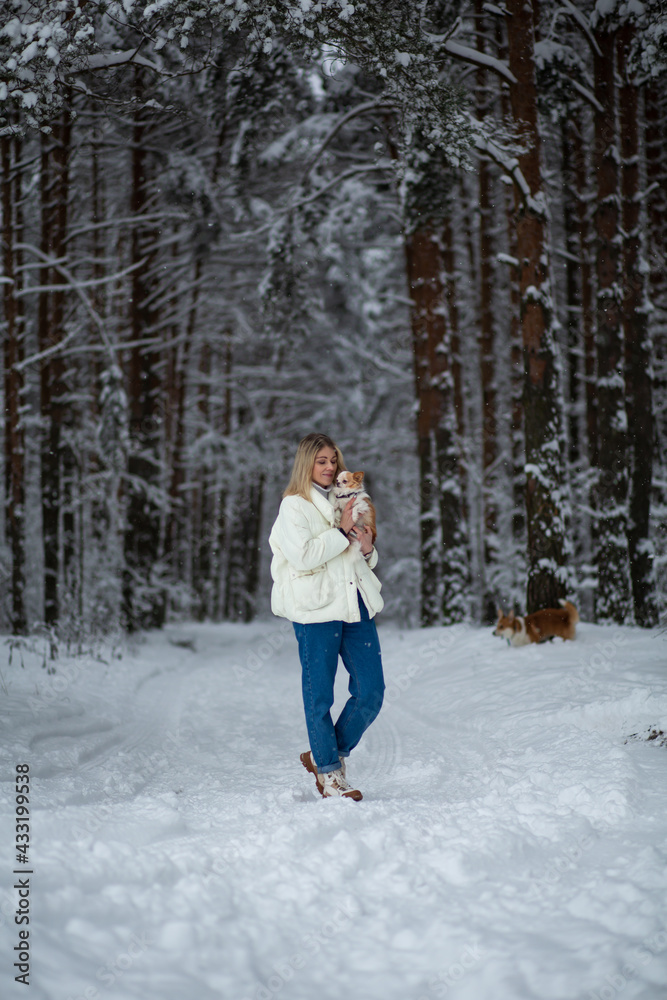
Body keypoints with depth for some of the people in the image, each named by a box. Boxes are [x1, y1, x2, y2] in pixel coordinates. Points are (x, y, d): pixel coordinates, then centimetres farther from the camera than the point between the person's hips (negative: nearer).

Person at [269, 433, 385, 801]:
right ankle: (329, 772, 13)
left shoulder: (343, 501, 20)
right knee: (319, 696, 1)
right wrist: (342, 532, -11)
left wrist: (367, 549, 4)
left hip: (354, 603, 6)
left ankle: (328, 754, 17)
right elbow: (303, 555, -16)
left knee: (371, 691, 1)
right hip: (316, 608, -6)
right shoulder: (294, 506, -1)